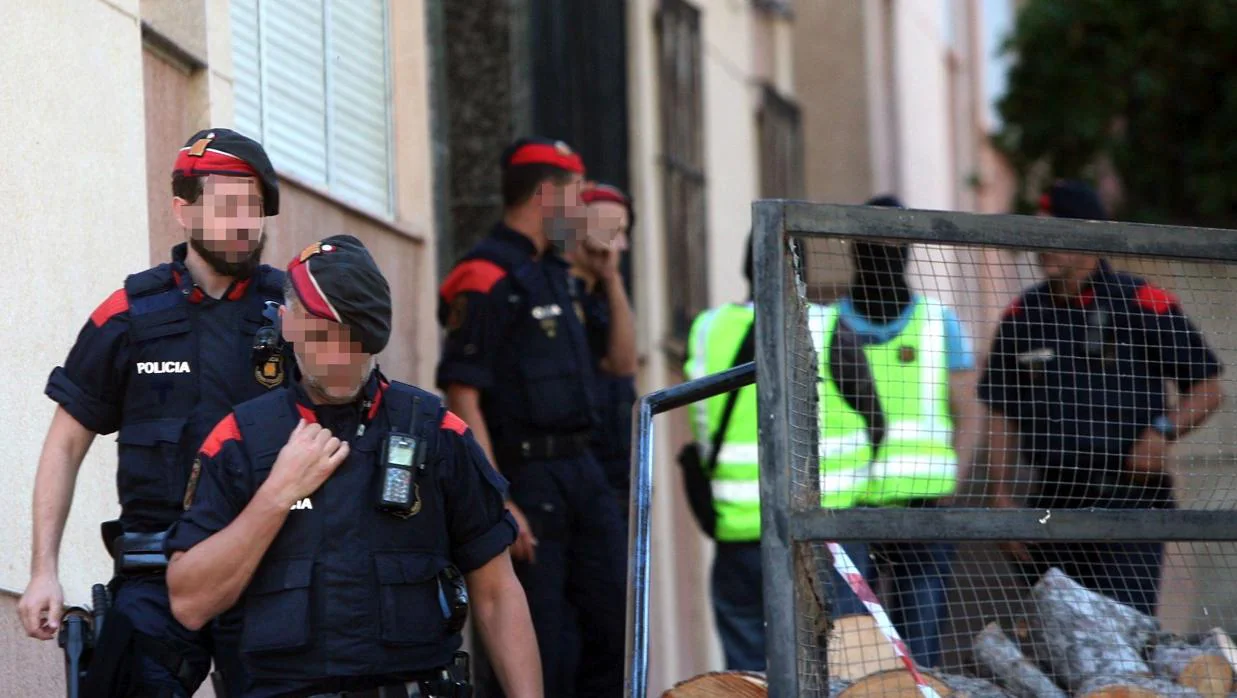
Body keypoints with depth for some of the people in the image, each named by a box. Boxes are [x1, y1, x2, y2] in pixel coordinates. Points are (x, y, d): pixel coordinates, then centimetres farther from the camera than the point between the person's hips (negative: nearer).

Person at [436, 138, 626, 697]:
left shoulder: (552, 272, 16)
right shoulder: (487, 279, -12)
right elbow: (462, 399, -19)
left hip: (580, 469, 9)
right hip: (527, 476, -9)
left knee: (614, 628, 9)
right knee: (539, 647, -6)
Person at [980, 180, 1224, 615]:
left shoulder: (1145, 305, 0)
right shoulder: (1023, 316, 13)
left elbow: (1207, 389, 4)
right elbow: (1002, 415, 16)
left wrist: (1163, 430, -14)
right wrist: (1001, 497, 7)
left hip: (1131, 494, -4)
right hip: (1051, 497, 4)